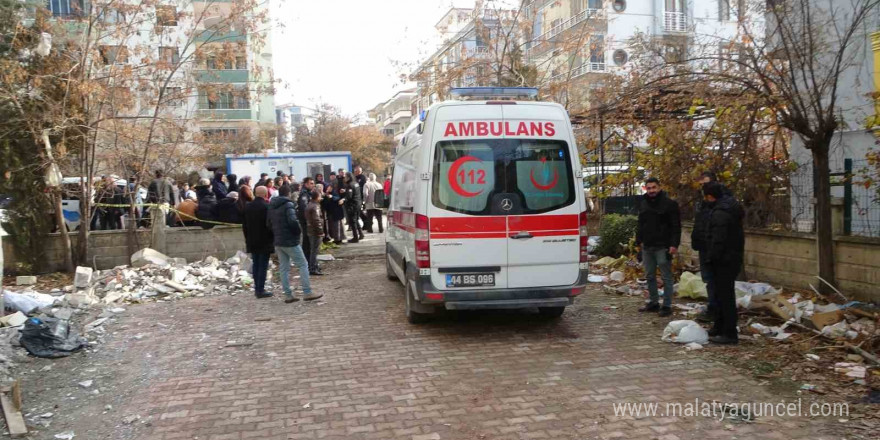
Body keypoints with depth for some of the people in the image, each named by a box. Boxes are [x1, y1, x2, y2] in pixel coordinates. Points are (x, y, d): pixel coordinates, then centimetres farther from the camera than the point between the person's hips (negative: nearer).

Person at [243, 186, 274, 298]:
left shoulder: (247, 206, 6)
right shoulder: (266, 206, -15)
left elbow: (244, 225, 11)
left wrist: (247, 238, 19)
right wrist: (272, 238, -1)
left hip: (252, 241, 6)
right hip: (265, 241, -6)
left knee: (256, 265, 14)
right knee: (263, 265, -2)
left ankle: (257, 288, 18)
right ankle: (260, 290, -3)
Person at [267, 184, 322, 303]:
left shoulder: (272, 207, 13)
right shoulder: (288, 205, -12)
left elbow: (269, 223, 15)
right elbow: (292, 221, -24)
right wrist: (299, 232, -9)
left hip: (278, 243, 8)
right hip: (290, 242, -8)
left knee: (284, 268, 9)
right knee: (303, 265, -1)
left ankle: (288, 295, 9)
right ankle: (307, 293, -4)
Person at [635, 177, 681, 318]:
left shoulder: (669, 204, -6)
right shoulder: (643, 204, 13)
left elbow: (676, 226, -9)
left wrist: (674, 244, -15)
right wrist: (639, 241, 13)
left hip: (662, 247, -7)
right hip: (647, 247, 7)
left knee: (667, 277, -1)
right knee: (650, 276, 12)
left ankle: (667, 306, 3)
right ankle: (653, 303, 23)